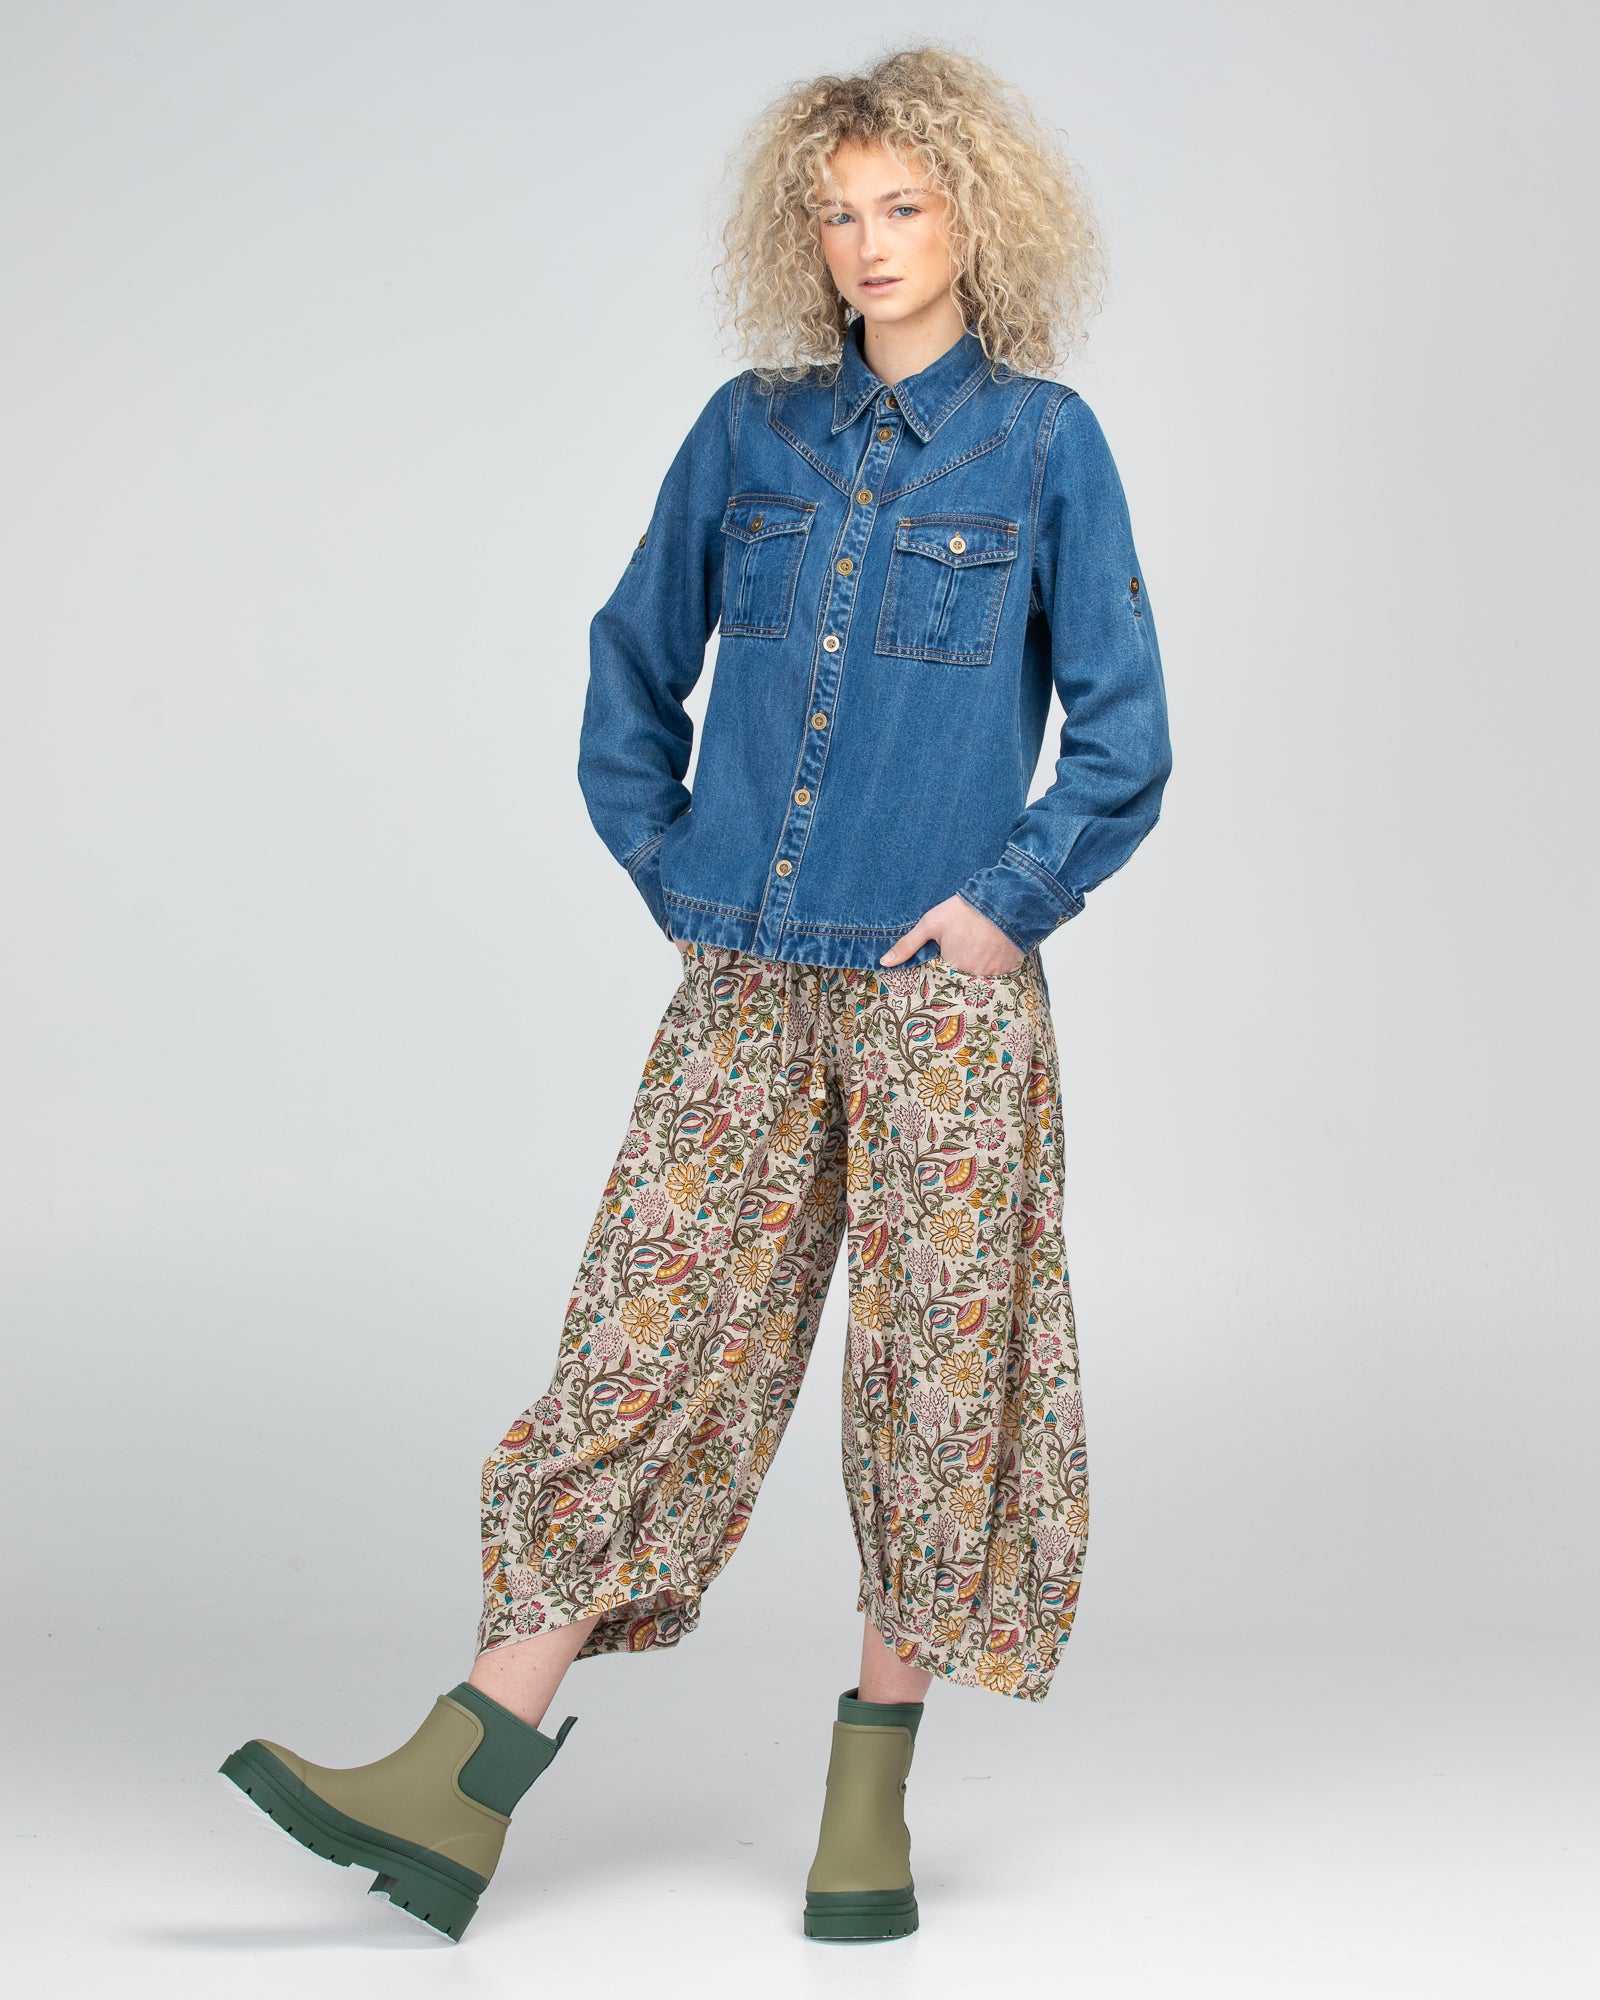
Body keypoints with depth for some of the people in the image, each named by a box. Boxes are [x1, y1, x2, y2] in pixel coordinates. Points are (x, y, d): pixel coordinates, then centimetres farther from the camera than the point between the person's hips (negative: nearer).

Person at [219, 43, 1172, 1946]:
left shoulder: (1043, 442, 0)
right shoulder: (751, 429, 8)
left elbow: (1122, 734, 1)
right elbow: (631, 665, 17)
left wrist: (1006, 900, -7)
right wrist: (670, 873, 9)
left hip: (940, 989, -2)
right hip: (746, 982, 3)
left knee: (936, 1368, 3)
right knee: (651, 1339, 1)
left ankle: (869, 1794, 17)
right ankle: (452, 1789, 1)